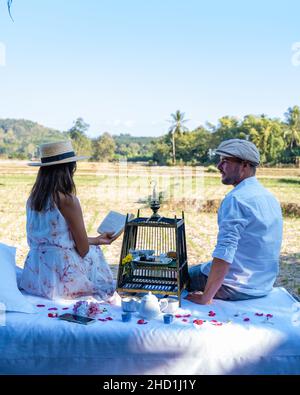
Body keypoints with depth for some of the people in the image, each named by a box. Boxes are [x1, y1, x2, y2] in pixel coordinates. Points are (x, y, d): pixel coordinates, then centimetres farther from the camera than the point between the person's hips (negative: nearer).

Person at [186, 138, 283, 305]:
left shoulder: (236, 199, -23)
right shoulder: (270, 197, 6)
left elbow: (224, 253, -30)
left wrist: (206, 297, -22)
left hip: (238, 288, -9)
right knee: (197, 269, 28)